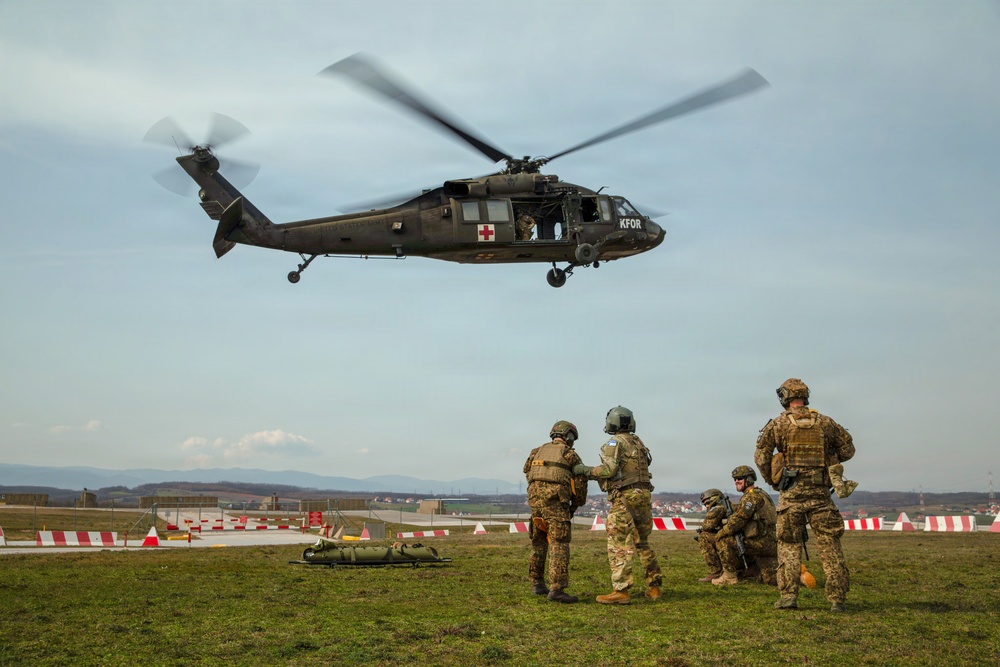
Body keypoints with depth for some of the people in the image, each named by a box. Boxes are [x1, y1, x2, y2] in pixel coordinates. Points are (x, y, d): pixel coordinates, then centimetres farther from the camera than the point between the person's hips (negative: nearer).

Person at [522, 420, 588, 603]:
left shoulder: (538, 451, 20)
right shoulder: (570, 454, 6)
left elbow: (528, 474, 18)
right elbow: (580, 483, 4)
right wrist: (574, 506, 16)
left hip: (535, 499, 6)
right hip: (556, 502, -6)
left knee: (539, 543, 18)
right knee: (559, 545, -8)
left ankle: (537, 584, 23)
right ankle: (556, 589, -17)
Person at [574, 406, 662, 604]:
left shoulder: (615, 442, -5)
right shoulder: (638, 443, 19)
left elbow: (609, 470, -16)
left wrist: (586, 470, -4)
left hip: (625, 497, -8)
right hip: (644, 496, 8)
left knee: (619, 545, -8)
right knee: (642, 543, 18)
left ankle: (621, 591, -14)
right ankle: (654, 587, 19)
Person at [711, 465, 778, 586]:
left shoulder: (752, 496, -13)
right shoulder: (761, 494, 22)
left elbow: (738, 519, -20)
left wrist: (720, 533, -8)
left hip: (762, 542, -11)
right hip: (771, 544, 11)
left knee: (723, 539, -12)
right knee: (772, 580, 20)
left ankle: (730, 576, -6)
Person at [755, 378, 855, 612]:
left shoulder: (777, 424, -1)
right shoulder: (825, 423, 7)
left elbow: (761, 457, -3)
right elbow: (848, 448, 15)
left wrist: (773, 481, 10)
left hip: (790, 494, -2)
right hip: (820, 493, 2)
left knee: (789, 545, 5)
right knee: (830, 545, 5)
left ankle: (788, 595, 0)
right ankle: (837, 599, 5)